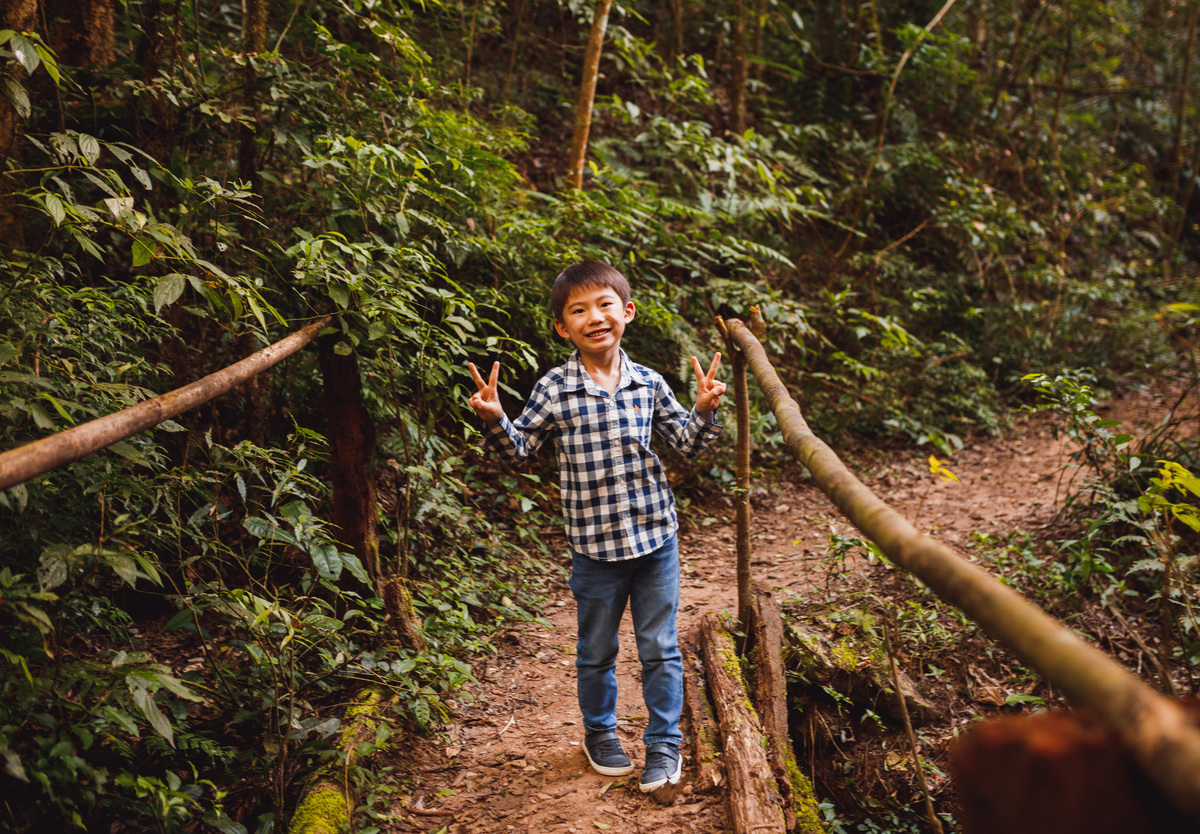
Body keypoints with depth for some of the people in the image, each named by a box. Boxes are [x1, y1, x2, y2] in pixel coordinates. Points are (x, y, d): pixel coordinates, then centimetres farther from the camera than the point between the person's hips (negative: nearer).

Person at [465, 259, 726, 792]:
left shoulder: (648, 384, 0)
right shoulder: (554, 390, -7)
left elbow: (687, 443, 12)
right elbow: (520, 447, 2)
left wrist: (704, 412, -6)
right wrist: (495, 421, -16)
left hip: (656, 536, 1)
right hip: (595, 545, -1)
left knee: (660, 649, 9)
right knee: (597, 650, 15)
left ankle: (664, 742, 25)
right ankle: (599, 732, 37)